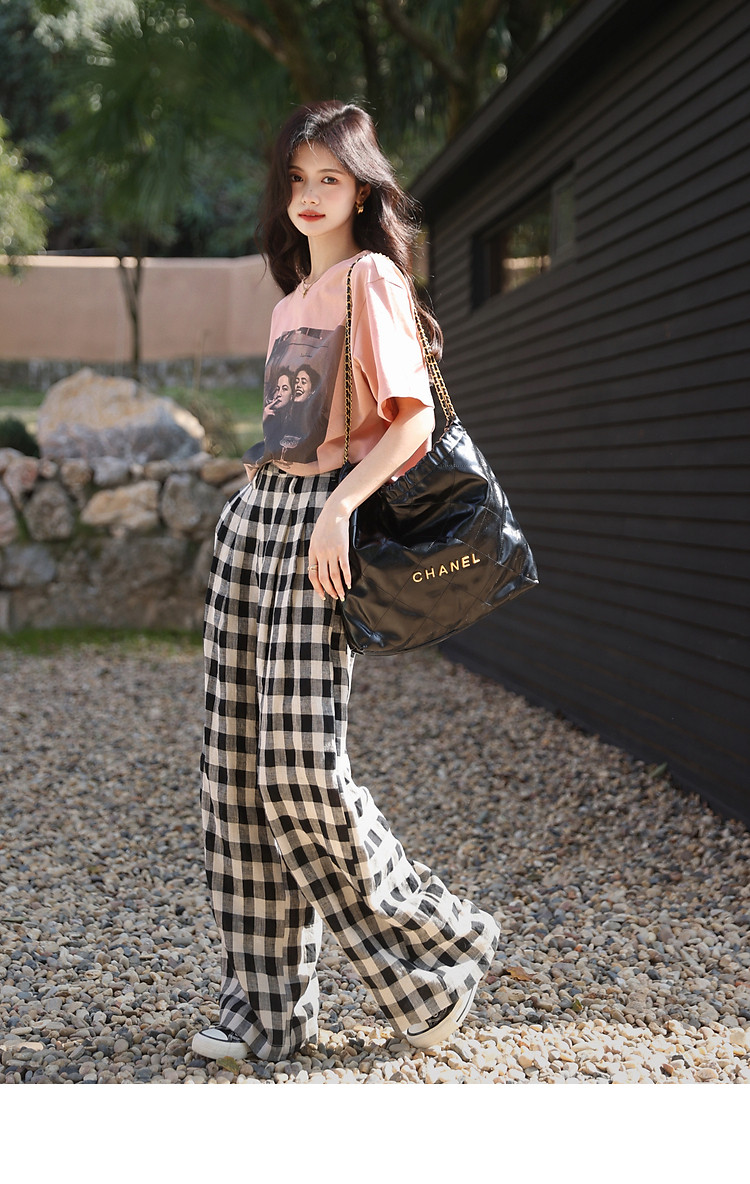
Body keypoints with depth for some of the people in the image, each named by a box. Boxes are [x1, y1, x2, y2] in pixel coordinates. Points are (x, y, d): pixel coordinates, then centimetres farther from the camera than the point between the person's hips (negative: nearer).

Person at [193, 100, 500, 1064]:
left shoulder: (371, 278, -2)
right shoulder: (292, 298, 22)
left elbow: (413, 420, -12)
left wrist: (338, 510, -21)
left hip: (320, 524, -8)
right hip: (253, 516, 8)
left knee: (301, 766, -13)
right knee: (238, 762, 2)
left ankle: (438, 951, 8)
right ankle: (266, 1002, 10)